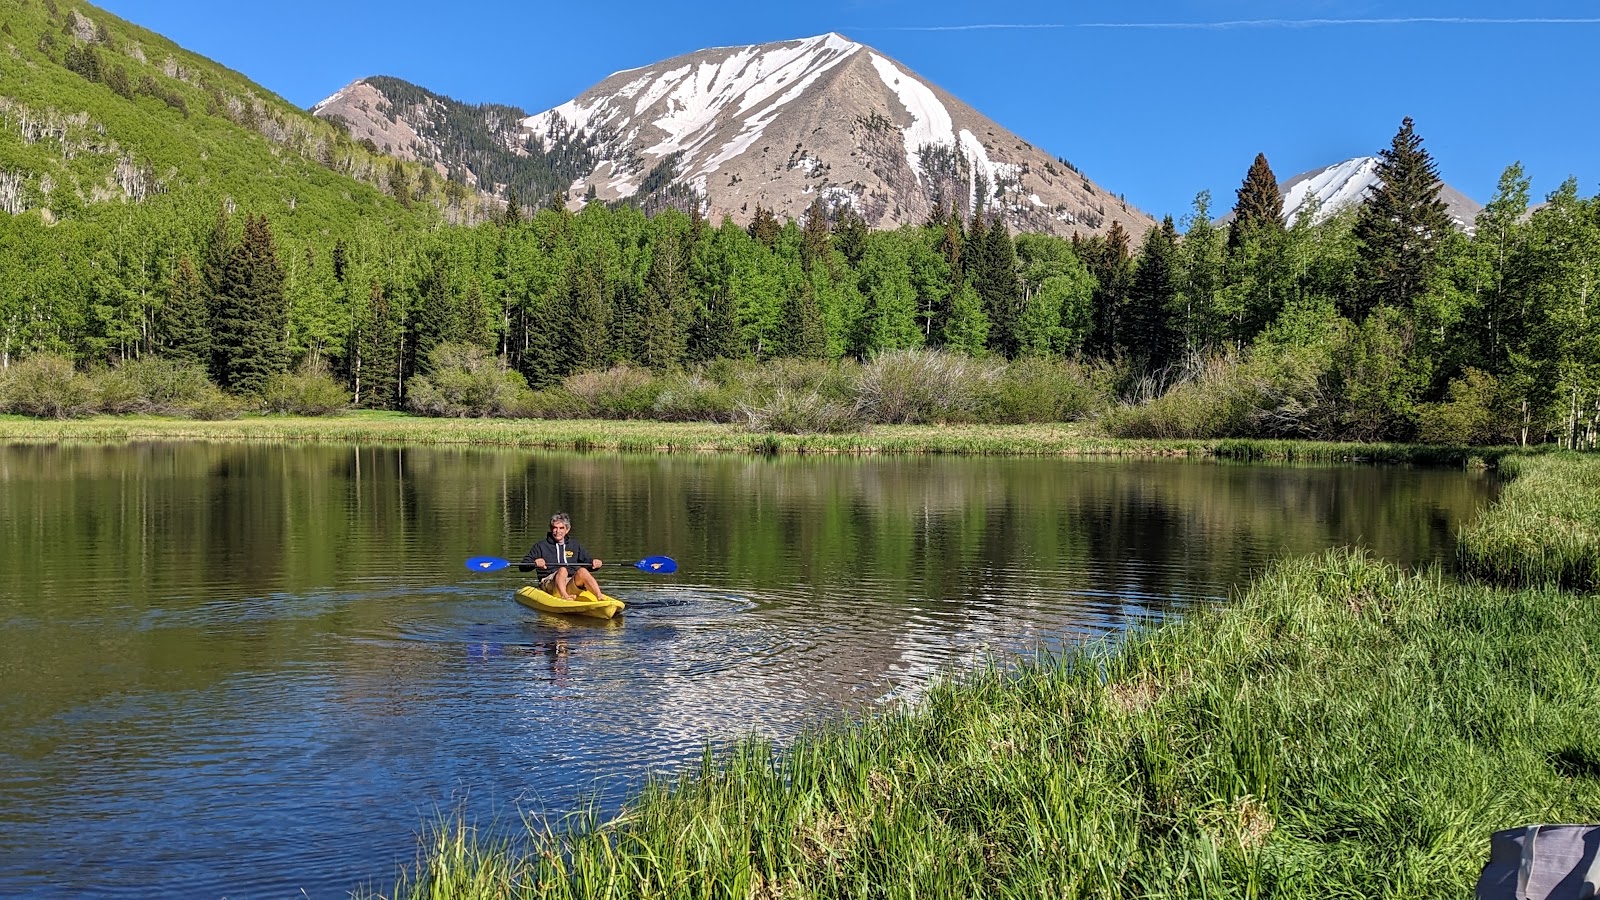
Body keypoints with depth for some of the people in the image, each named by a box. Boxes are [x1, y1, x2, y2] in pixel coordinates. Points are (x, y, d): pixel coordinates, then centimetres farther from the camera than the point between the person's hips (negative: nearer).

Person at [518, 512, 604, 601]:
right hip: (549, 584, -2)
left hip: (571, 584, 2)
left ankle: (599, 596, -49)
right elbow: (522, 567, 7)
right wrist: (534, 563, -16)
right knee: (562, 569, -34)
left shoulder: (575, 546, 24)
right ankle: (564, 596, -59)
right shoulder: (541, 546, 14)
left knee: (582, 571, -29)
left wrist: (593, 562, -4)